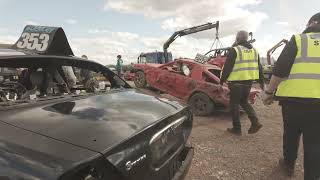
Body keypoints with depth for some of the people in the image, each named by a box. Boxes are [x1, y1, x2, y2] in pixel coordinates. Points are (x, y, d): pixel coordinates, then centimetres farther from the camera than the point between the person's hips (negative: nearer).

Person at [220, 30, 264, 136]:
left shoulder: (234, 50, -8)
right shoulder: (254, 50, 14)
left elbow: (227, 68, -12)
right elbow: (259, 68, 16)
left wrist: (221, 81, -7)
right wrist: (261, 81, 21)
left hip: (237, 82, -7)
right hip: (249, 81, 7)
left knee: (234, 104, 5)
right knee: (244, 102, 22)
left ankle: (237, 129, 12)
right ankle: (255, 122, 10)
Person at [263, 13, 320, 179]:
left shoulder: (298, 40, 3)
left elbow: (280, 69, -7)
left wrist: (269, 92, 0)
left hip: (294, 98, -2)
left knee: (291, 133, 18)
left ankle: (289, 164, 37)